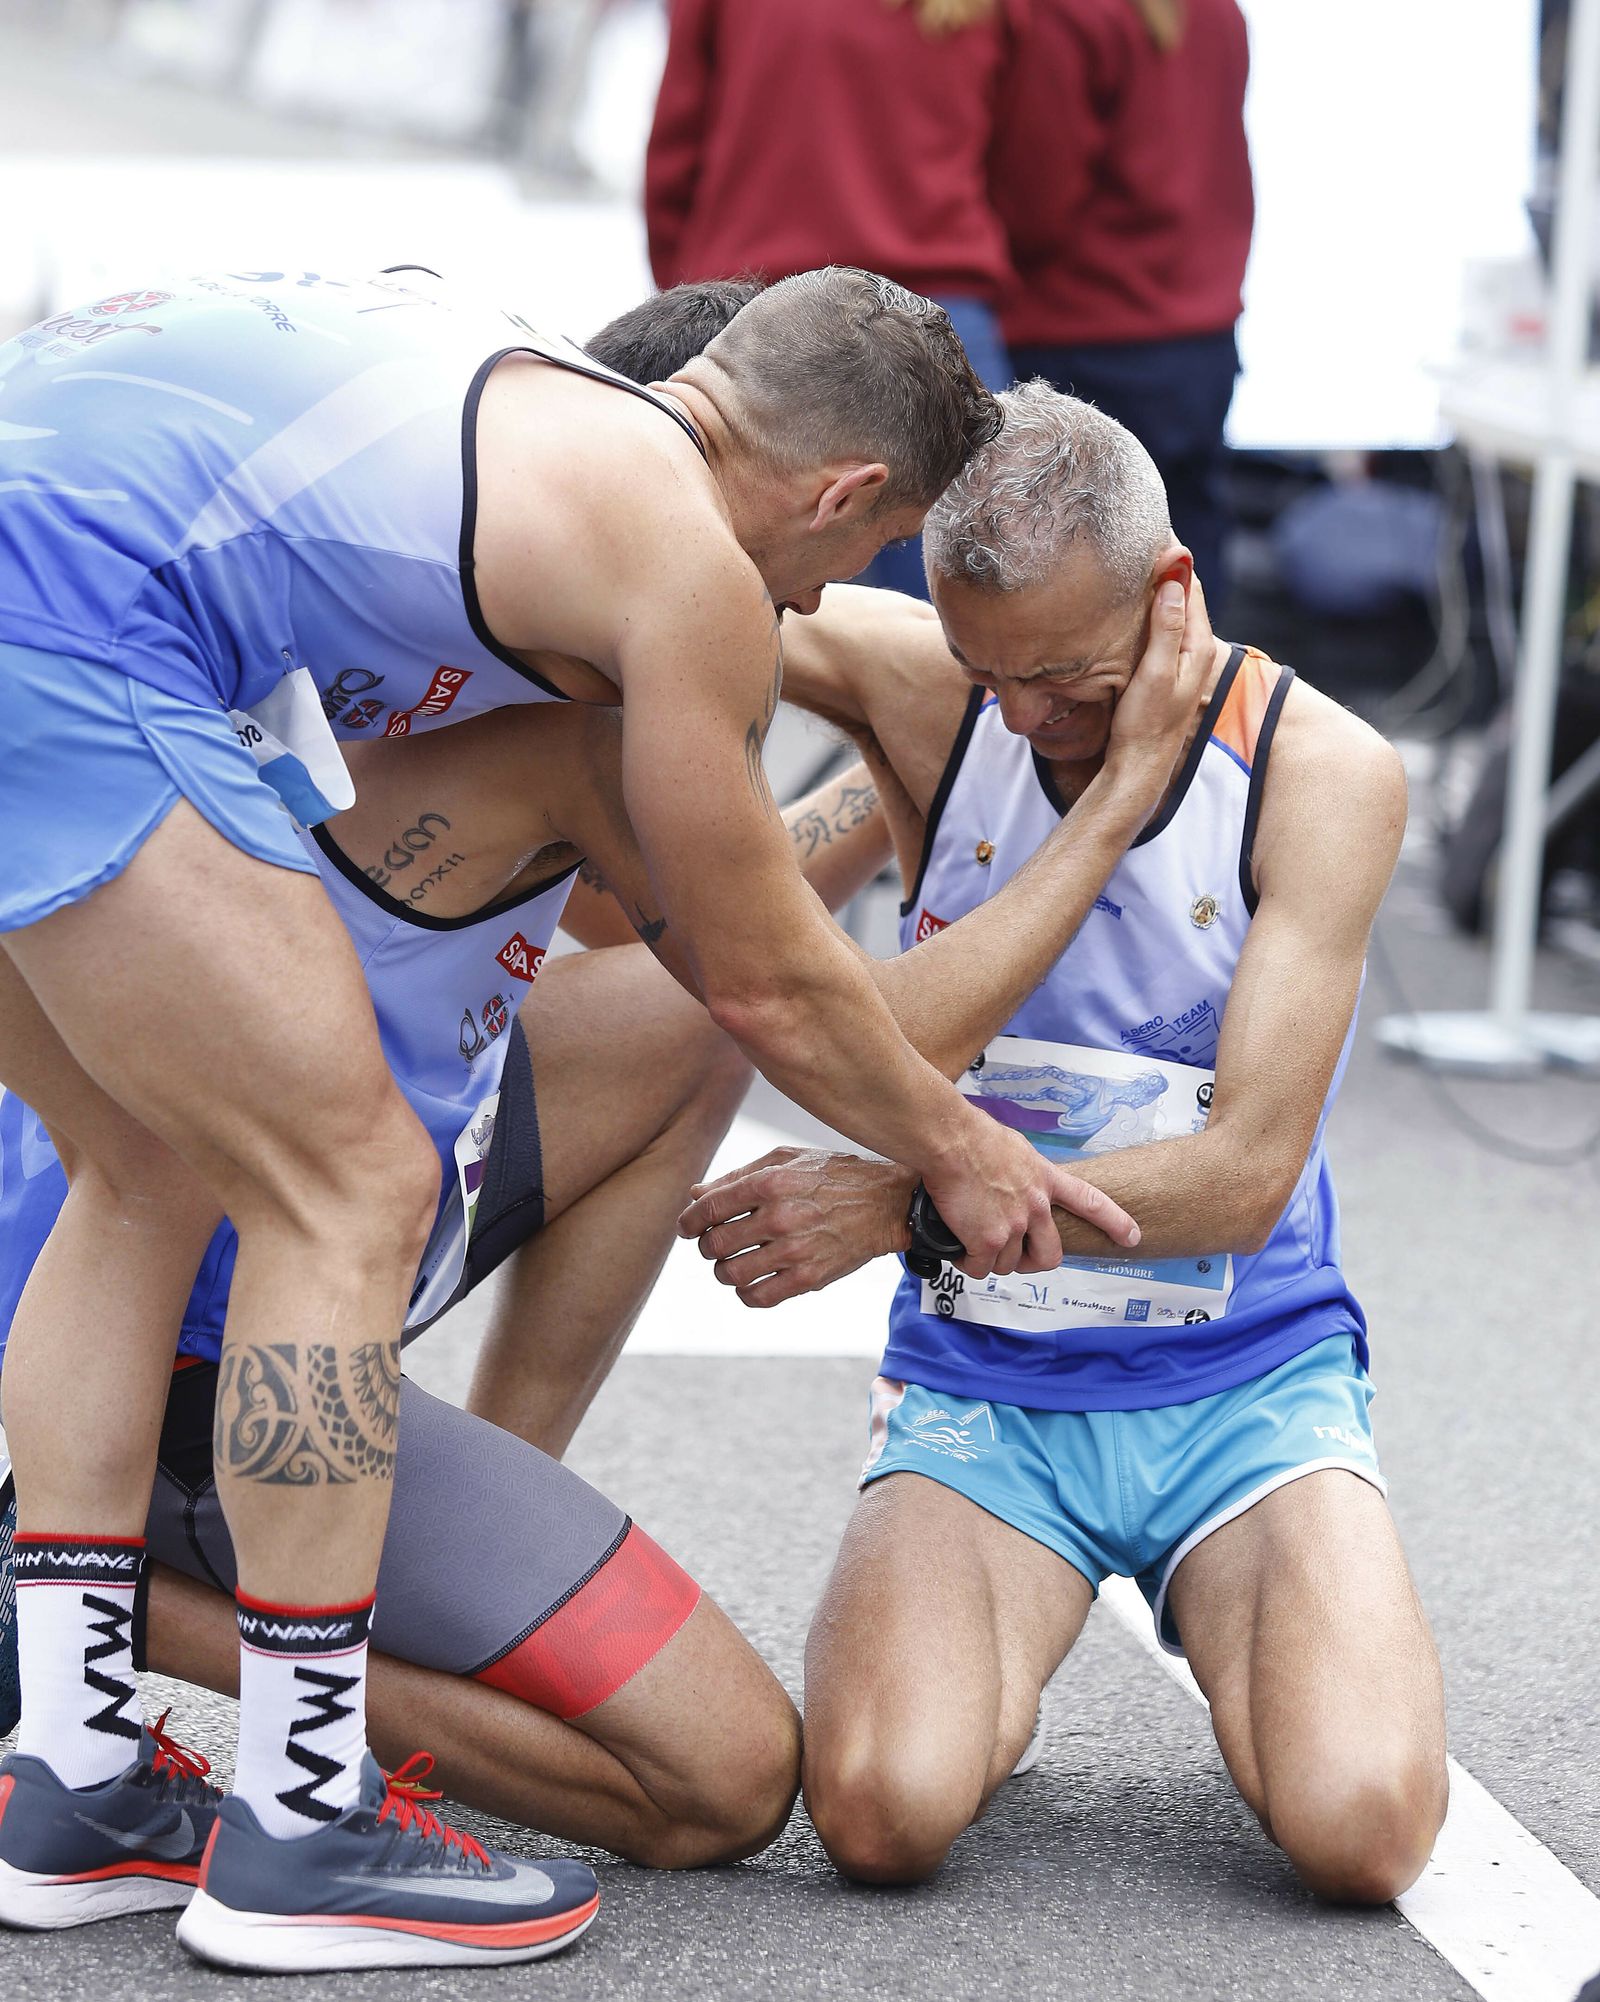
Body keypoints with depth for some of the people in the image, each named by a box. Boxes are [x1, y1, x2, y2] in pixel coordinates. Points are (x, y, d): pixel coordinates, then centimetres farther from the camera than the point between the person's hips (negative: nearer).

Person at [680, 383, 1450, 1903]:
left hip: (1245, 1377, -1)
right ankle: (990, 1633, 10)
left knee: (1358, 1828, -26)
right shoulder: (922, 691, -5)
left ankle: (1229, 1621, 11)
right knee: (884, 1810, -27)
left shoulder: (1324, 772, -10)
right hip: (983, 1384, 1)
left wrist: (901, 1202, -23)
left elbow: (1242, 1174, -15)